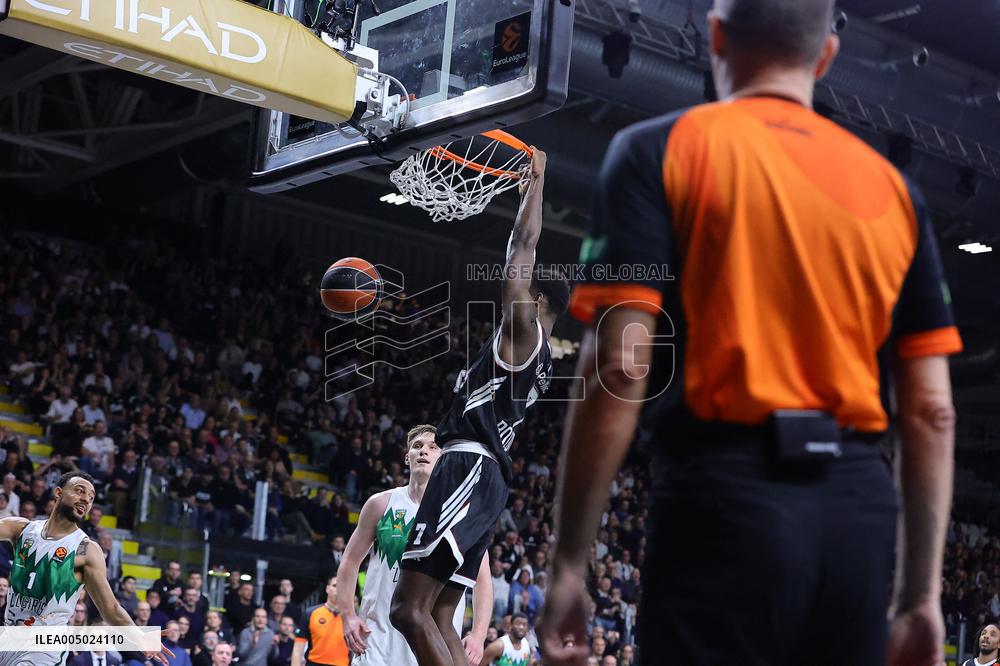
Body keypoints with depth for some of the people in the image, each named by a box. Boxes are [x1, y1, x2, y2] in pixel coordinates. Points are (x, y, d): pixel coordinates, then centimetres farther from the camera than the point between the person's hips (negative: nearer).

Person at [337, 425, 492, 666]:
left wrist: (478, 634, -8)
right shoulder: (381, 503, 5)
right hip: (379, 641, 1)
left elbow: (481, 578, 3)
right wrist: (348, 615, -1)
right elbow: (350, 561, 11)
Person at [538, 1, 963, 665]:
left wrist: (568, 566, -5)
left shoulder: (660, 150, 1)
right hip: (859, 511, 4)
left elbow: (618, 372, -9)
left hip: (728, 497, -4)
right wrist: (921, 596, 14)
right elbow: (933, 413, 10)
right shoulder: (892, 186, 14)